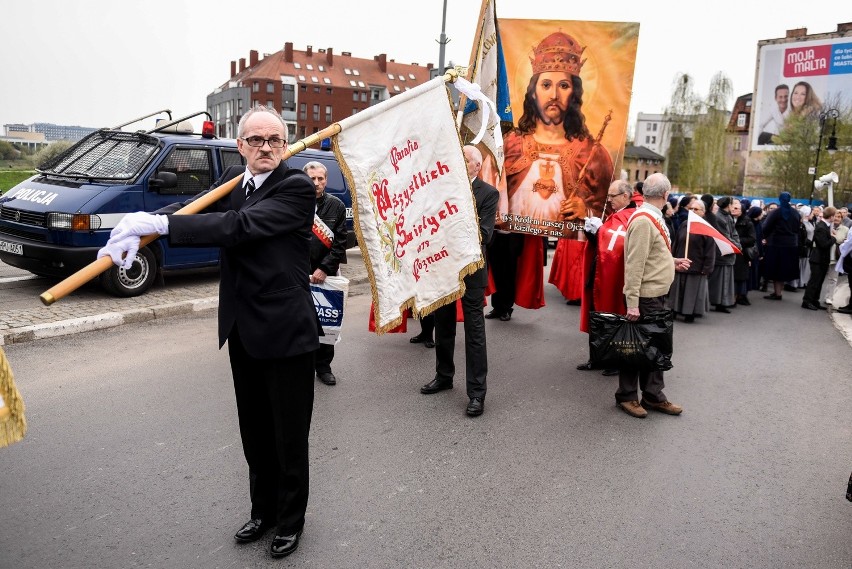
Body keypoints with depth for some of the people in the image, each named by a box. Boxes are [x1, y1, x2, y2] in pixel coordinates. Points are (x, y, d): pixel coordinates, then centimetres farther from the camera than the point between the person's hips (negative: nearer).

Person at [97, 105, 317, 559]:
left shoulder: (297, 187, -14)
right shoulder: (232, 179, 8)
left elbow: (240, 225, -26)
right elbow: (195, 205, -5)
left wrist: (160, 223, -27)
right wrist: (140, 223, -25)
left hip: (285, 332, -6)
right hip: (242, 330, 7)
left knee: (289, 435, 8)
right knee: (254, 432, 19)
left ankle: (291, 519, 29)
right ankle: (263, 509, 39)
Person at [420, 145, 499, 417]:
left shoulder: (488, 193, -6)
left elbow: (483, 234, -16)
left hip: (469, 270, -5)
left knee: (474, 331, 0)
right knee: (443, 326, 17)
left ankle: (477, 392, 7)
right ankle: (444, 376, 35)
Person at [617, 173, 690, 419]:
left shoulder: (653, 217, 12)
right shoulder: (643, 221, -18)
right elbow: (634, 264, -22)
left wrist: (672, 261, 13)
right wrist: (632, 303, -24)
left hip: (657, 295, 10)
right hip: (645, 297, -10)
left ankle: (653, 396, 26)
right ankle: (626, 396, 16)